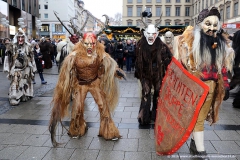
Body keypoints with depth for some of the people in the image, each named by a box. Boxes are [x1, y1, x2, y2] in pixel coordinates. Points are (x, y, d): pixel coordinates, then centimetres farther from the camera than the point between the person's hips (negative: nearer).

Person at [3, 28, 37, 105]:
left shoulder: (28, 47, 2)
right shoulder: (12, 46, -4)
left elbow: (31, 58, 7)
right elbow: (8, 58, -2)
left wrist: (33, 69, 8)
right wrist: (7, 69, -5)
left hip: (26, 69, 2)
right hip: (15, 69, -2)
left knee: (25, 83, 10)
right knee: (15, 84, -5)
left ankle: (25, 96, 24)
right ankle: (14, 98, -2)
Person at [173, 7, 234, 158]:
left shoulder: (221, 42, 8)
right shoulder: (191, 39, -7)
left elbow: (223, 67, 12)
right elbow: (182, 62, -8)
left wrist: (225, 86, 11)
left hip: (211, 86, 5)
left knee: (201, 116, 14)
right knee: (197, 118, 1)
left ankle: (195, 144, 28)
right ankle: (201, 151, 8)